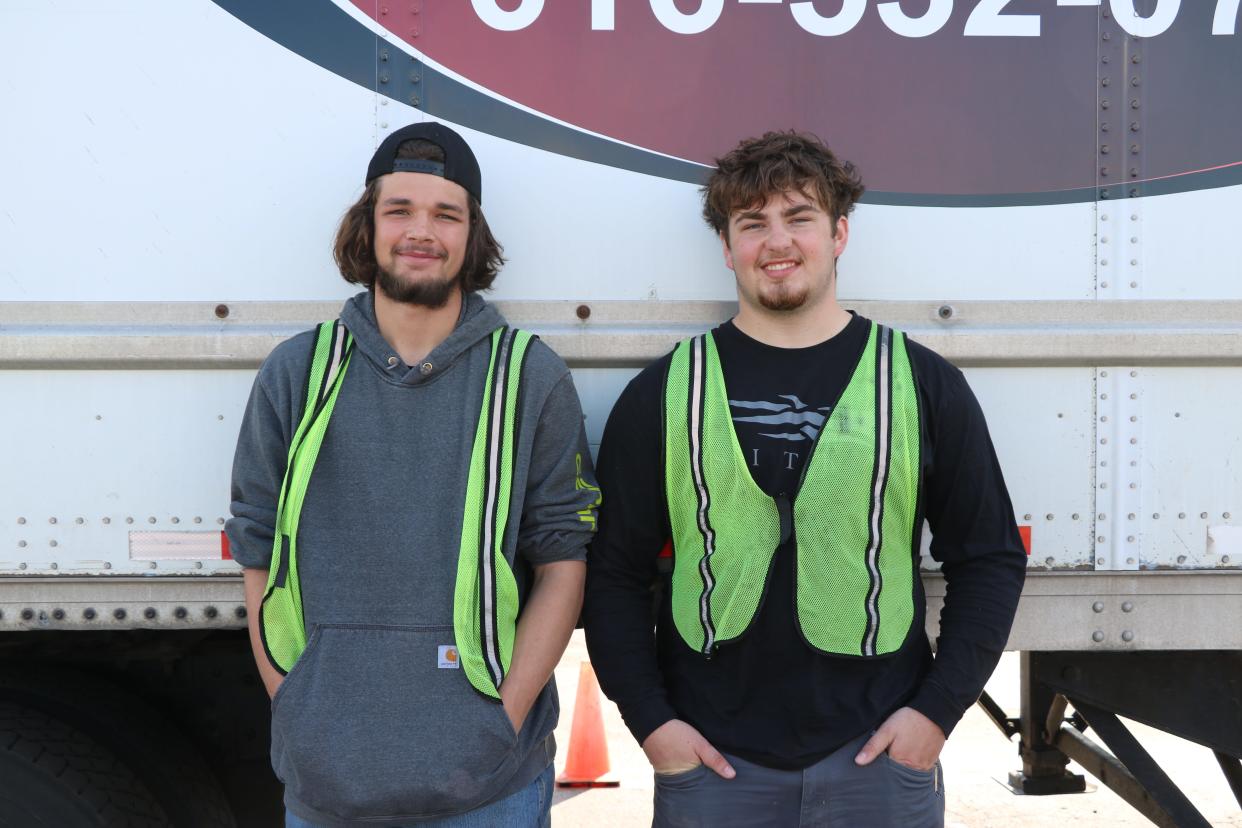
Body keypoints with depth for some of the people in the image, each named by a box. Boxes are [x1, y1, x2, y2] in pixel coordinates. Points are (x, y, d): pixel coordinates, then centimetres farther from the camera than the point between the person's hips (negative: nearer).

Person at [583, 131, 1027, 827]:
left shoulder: (925, 384, 2)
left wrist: (938, 709, -3)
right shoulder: (662, 395, 3)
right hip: (711, 760, 0)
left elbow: (991, 560, 5)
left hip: (880, 755, 0)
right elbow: (616, 571, 4)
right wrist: (648, 718, -5)